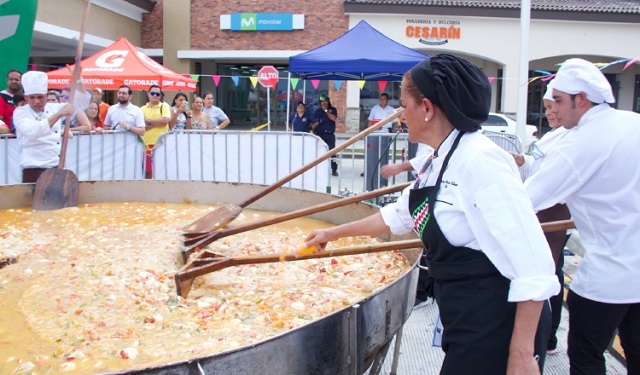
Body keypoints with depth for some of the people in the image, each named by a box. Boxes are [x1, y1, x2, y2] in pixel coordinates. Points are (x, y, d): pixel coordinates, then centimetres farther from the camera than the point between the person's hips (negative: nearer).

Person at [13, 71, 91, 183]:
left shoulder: (54, 107, 11)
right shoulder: (20, 112, -3)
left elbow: (81, 102, 11)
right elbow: (33, 132, -23)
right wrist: (59, 114, -28)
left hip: (57, 168, 5)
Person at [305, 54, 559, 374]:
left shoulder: (480, 161, -22)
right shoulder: (440, 162, 9)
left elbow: (532, 264, -24)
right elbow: (398, 215, 24)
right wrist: (334, 233, 30)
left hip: (495, 325, -9)